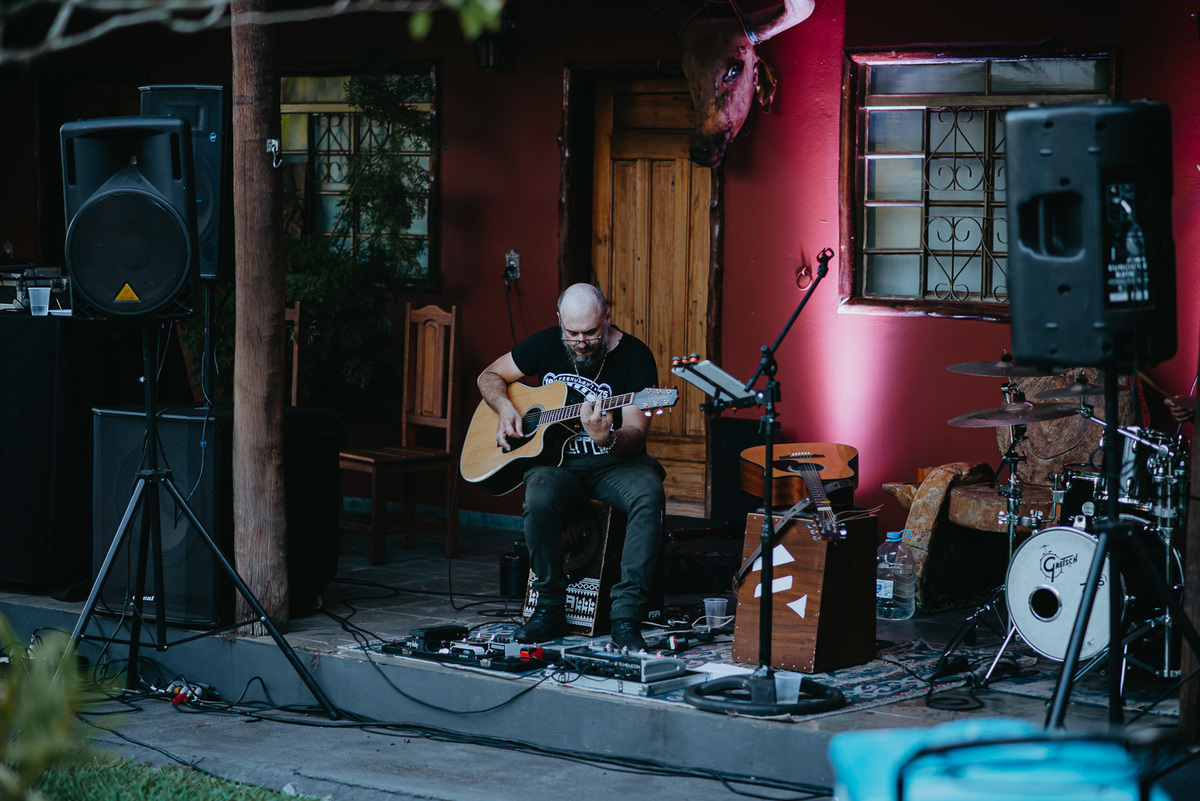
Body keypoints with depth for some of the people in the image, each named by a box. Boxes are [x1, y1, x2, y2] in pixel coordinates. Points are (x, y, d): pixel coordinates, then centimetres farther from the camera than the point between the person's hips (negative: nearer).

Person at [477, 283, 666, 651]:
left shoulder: (634, 356, -8)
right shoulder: (547, 344, 3)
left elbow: (637, 433, -15)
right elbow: (489, 377, 16)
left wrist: (607, 438, -38)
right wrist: (506, 409, -5)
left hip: (614, 462, -1)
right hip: (556, 459, 1)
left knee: (648, 494, -35)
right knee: (539, 499, -34)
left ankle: (626, 616, -33)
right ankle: (550, 607, -15)